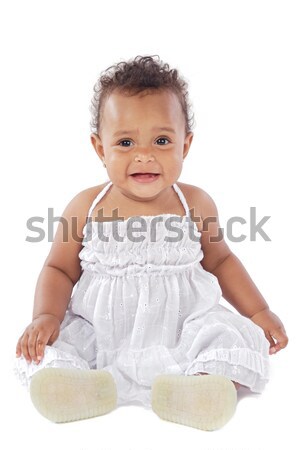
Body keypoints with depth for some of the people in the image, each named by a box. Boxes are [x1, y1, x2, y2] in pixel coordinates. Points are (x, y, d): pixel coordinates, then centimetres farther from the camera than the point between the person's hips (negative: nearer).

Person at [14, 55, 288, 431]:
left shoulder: (195, 203, -1)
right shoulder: (86, 207, -4)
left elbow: (219, 260, 13)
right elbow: (59, 269, 5)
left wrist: (258, 312, 8)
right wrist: (46, 315, -13)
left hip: (179, 327, 1)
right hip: (99, 332, 0)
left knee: (230, 335, -23)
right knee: (45, 348, -20)